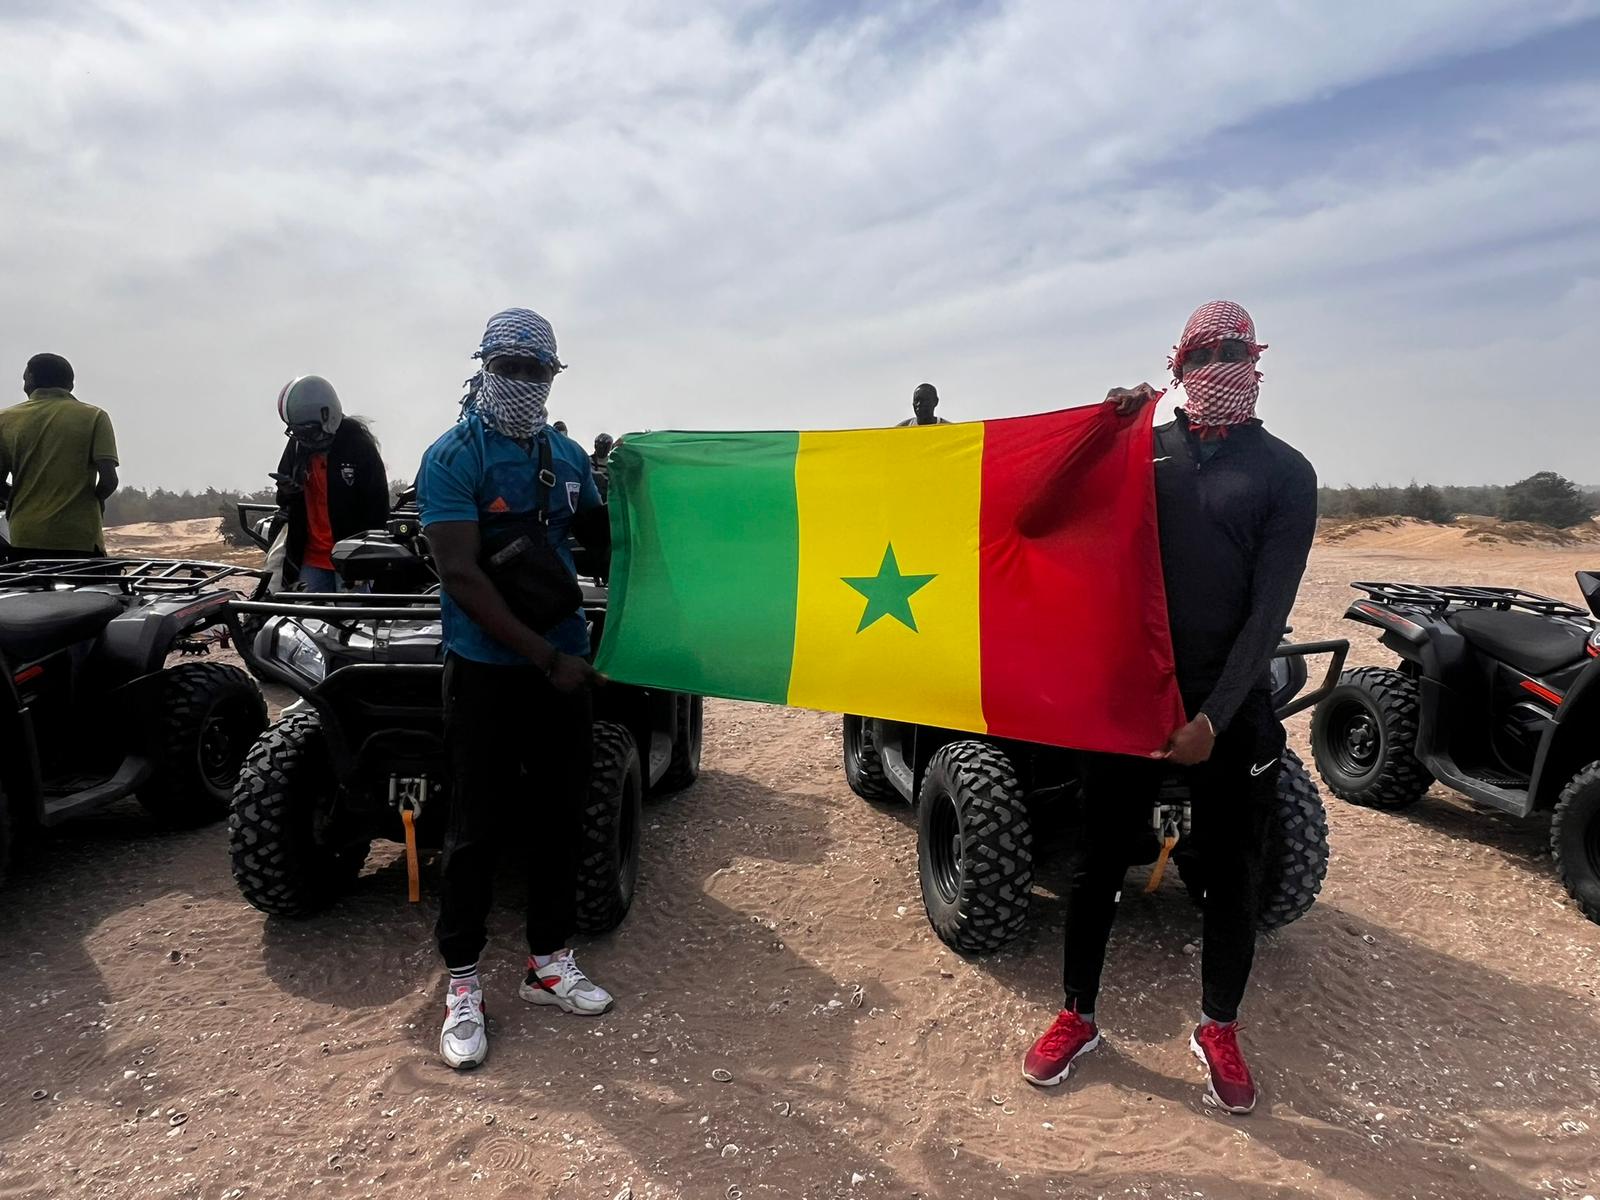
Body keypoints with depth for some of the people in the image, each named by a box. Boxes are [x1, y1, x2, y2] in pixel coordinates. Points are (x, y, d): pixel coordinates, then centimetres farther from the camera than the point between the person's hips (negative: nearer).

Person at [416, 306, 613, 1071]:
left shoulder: (568, 456, 8)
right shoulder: (453, 457, -9)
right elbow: (461, 575, -18)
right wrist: (545, 656, -22)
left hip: (563, 665, 6)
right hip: (486, 671, -5)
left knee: (561, 815, 12)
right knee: (477, 827, 4)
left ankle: (548, 961, 28)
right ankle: (462, 981, 20)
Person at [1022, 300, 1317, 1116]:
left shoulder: (1285, 472, 1)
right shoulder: (1144, 450, 7)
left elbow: (1269, 609, -7)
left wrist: (1216, 715, -15)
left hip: (1229, 705, -1)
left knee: (1232, 876, 10)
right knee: (1097, 863, 9)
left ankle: (1219, 1032, 31)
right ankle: (1076, 1017, 27)